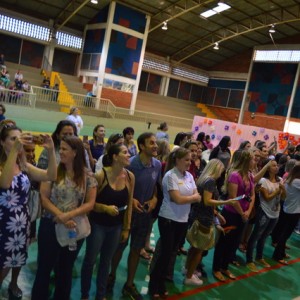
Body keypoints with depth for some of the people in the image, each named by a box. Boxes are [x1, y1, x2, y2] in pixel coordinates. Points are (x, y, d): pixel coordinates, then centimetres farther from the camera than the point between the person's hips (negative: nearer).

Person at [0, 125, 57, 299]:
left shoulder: (24, 166, 1)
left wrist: (51, 150, -22)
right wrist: (14, 150, -42)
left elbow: (51, 176, -8)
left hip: (22, 220, 5)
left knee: (18, 257, 21)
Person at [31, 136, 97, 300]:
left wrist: (68, 215, -18)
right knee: (44, 267, 10)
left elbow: (90, 203, -6)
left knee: (66, 269, 19)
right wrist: (60, 216, -19)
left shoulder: (88, 176, -4)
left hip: (75, 228, 1)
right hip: (50, 226, -1)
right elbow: (44, 198, -8)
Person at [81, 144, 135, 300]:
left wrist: (126, 228, 6)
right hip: (98, 225, -4)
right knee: (90, 260, 11)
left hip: (116, 226, 4)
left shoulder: (130, 176, -6)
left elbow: (129, 204, 3)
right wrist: (106, 208, -27)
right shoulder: (101, 175, -19)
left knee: (106, 261, 18)